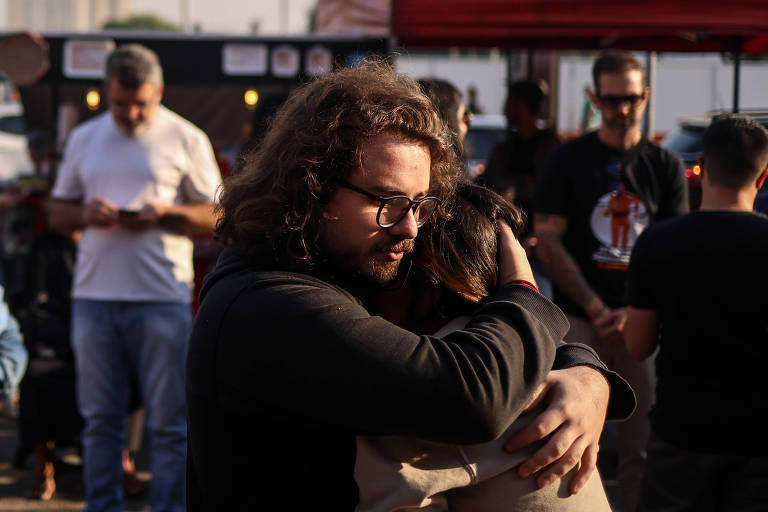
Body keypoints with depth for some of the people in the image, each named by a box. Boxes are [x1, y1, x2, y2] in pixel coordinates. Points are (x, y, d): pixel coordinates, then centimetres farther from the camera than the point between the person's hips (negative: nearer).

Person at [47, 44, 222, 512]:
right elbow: (57, 210, 16)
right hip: (94, 295, 3)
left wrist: (166, 213, -14)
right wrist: (85, 214, -6)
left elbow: (216, 217, 3)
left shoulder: (185, 139, 4)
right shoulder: (84, 139, 14)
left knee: (168, 421, 0)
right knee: (100, 417, 7)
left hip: (163, 298, -3)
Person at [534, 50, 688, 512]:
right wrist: (596, 309, -9)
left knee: (644, 444, 2)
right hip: (579, 319, -1)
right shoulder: (568, 160, 4)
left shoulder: (666, 167, 9)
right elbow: (548, 241, -1)